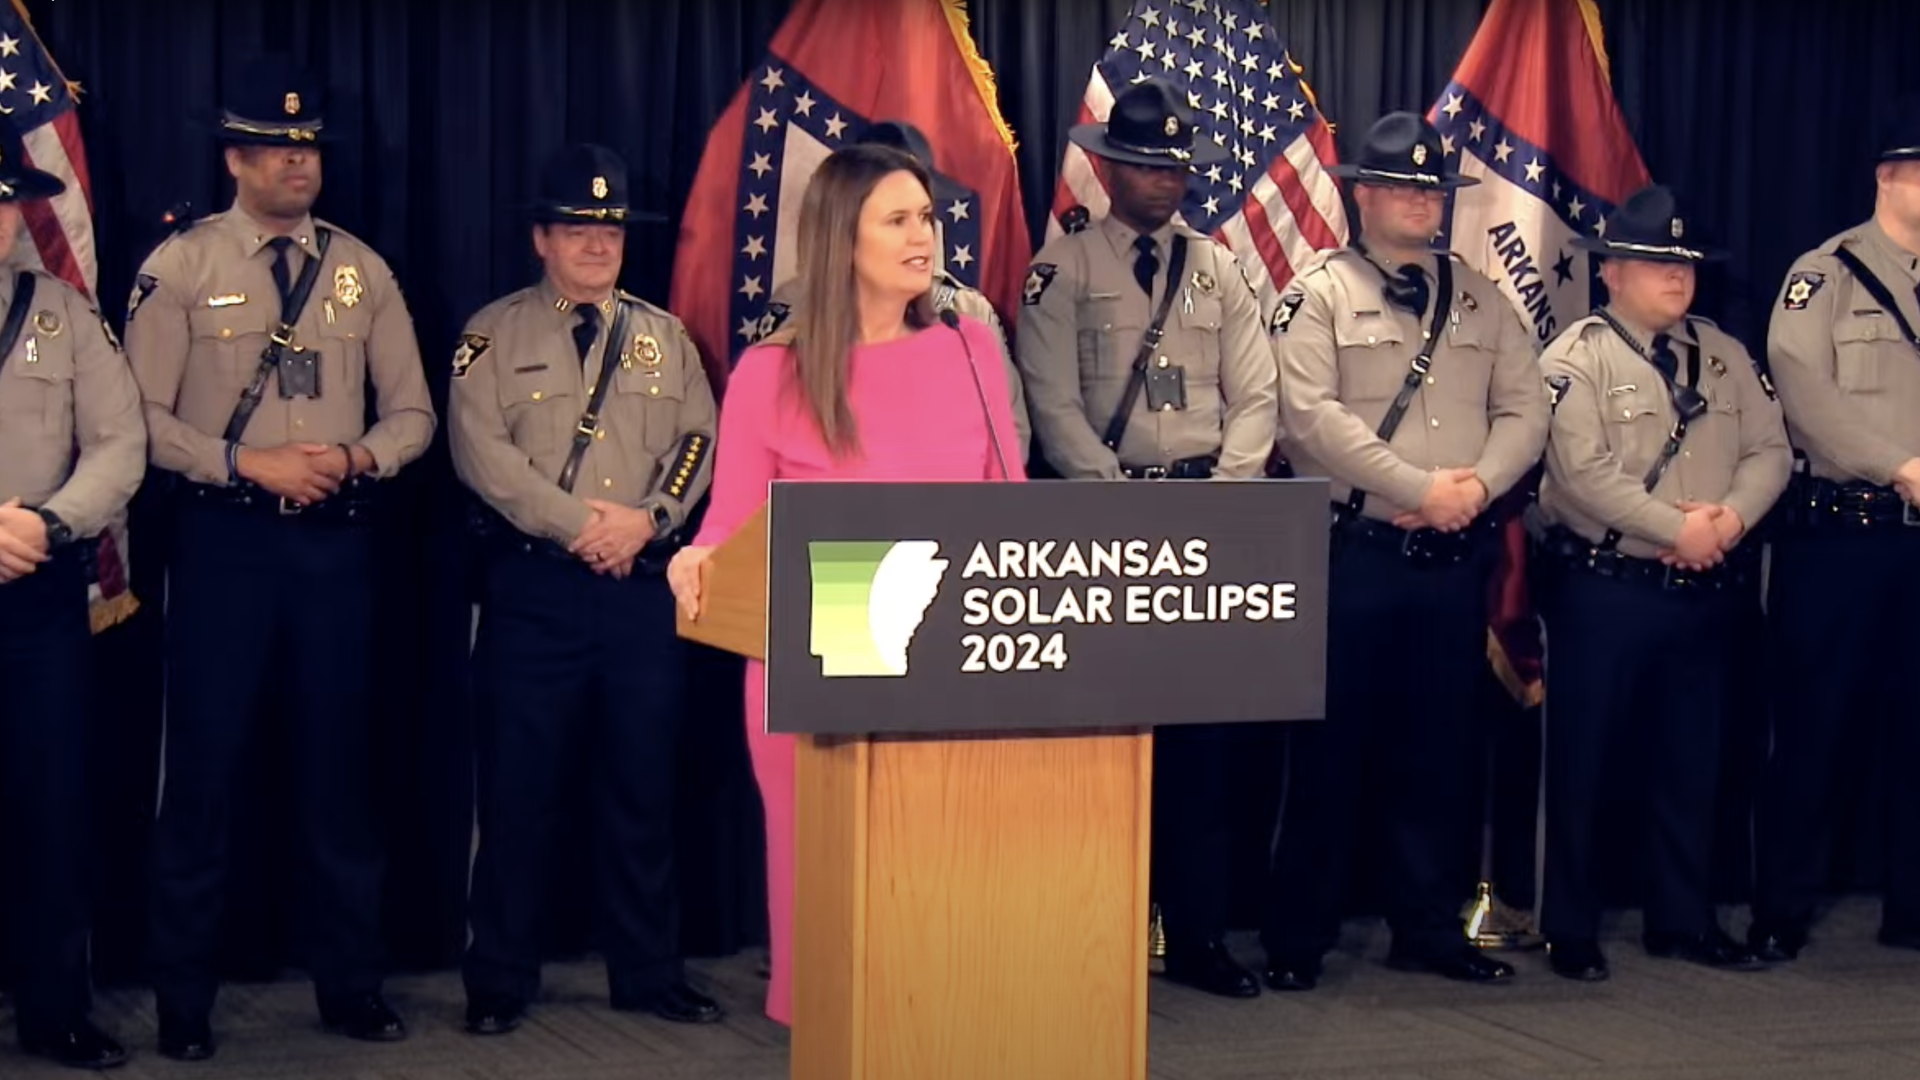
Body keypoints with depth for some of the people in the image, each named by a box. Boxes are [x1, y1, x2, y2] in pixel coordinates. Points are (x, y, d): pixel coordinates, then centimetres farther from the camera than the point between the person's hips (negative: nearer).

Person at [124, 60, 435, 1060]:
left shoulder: (361, 270, 8)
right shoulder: (181, 265, -2)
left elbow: (412, 413, 9)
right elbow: (143, 415, -7)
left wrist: (355, 459, -11)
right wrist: (248, 464, -17)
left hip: (337, 537, 3)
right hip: (224, 537, -3)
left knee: (340, 761, 10)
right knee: (204, 763, 0)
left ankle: (351, 984, 21)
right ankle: (183, 998, 11)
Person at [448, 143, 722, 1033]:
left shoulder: (665, 338, 14)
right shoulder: (495, 334, 4)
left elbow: (699, 442, 6)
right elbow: (481, 450, -8)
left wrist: (648, 519, -11)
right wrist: (579, 524, -14)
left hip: (644, 584, 3)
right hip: (534, 585, -3)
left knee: (643, 785, 7)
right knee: (519, 787, -1)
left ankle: (648, 971, 16)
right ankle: (499, 983, 8)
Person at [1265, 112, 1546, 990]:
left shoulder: (1479, 298, 14)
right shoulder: (1321, 292, -1)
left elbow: (1524, 411, 8)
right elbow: (1310, 416, -14)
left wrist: (1476, 485, -11)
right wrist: (1423, 488, -17)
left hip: (1457, 555, 5)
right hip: (1356, 551, -4)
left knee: (1442, 748, 9)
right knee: (1334, 747, 0)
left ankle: (1429, 927, 19)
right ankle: (1298, 937, 8)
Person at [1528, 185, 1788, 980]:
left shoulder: (1725, 357, 12)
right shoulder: (1577, 359, -7)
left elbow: (1769, 450, 6)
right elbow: (1583, 473, -17)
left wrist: (1732, 516, -14)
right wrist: (1678, 528, -18)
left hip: (1708, 589, 6)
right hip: (1603, 590, -5)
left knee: (1689, 760, 12)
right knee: (1585, 760, 2)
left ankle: (1683, 921, 24)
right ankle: (1570, 930, 12)